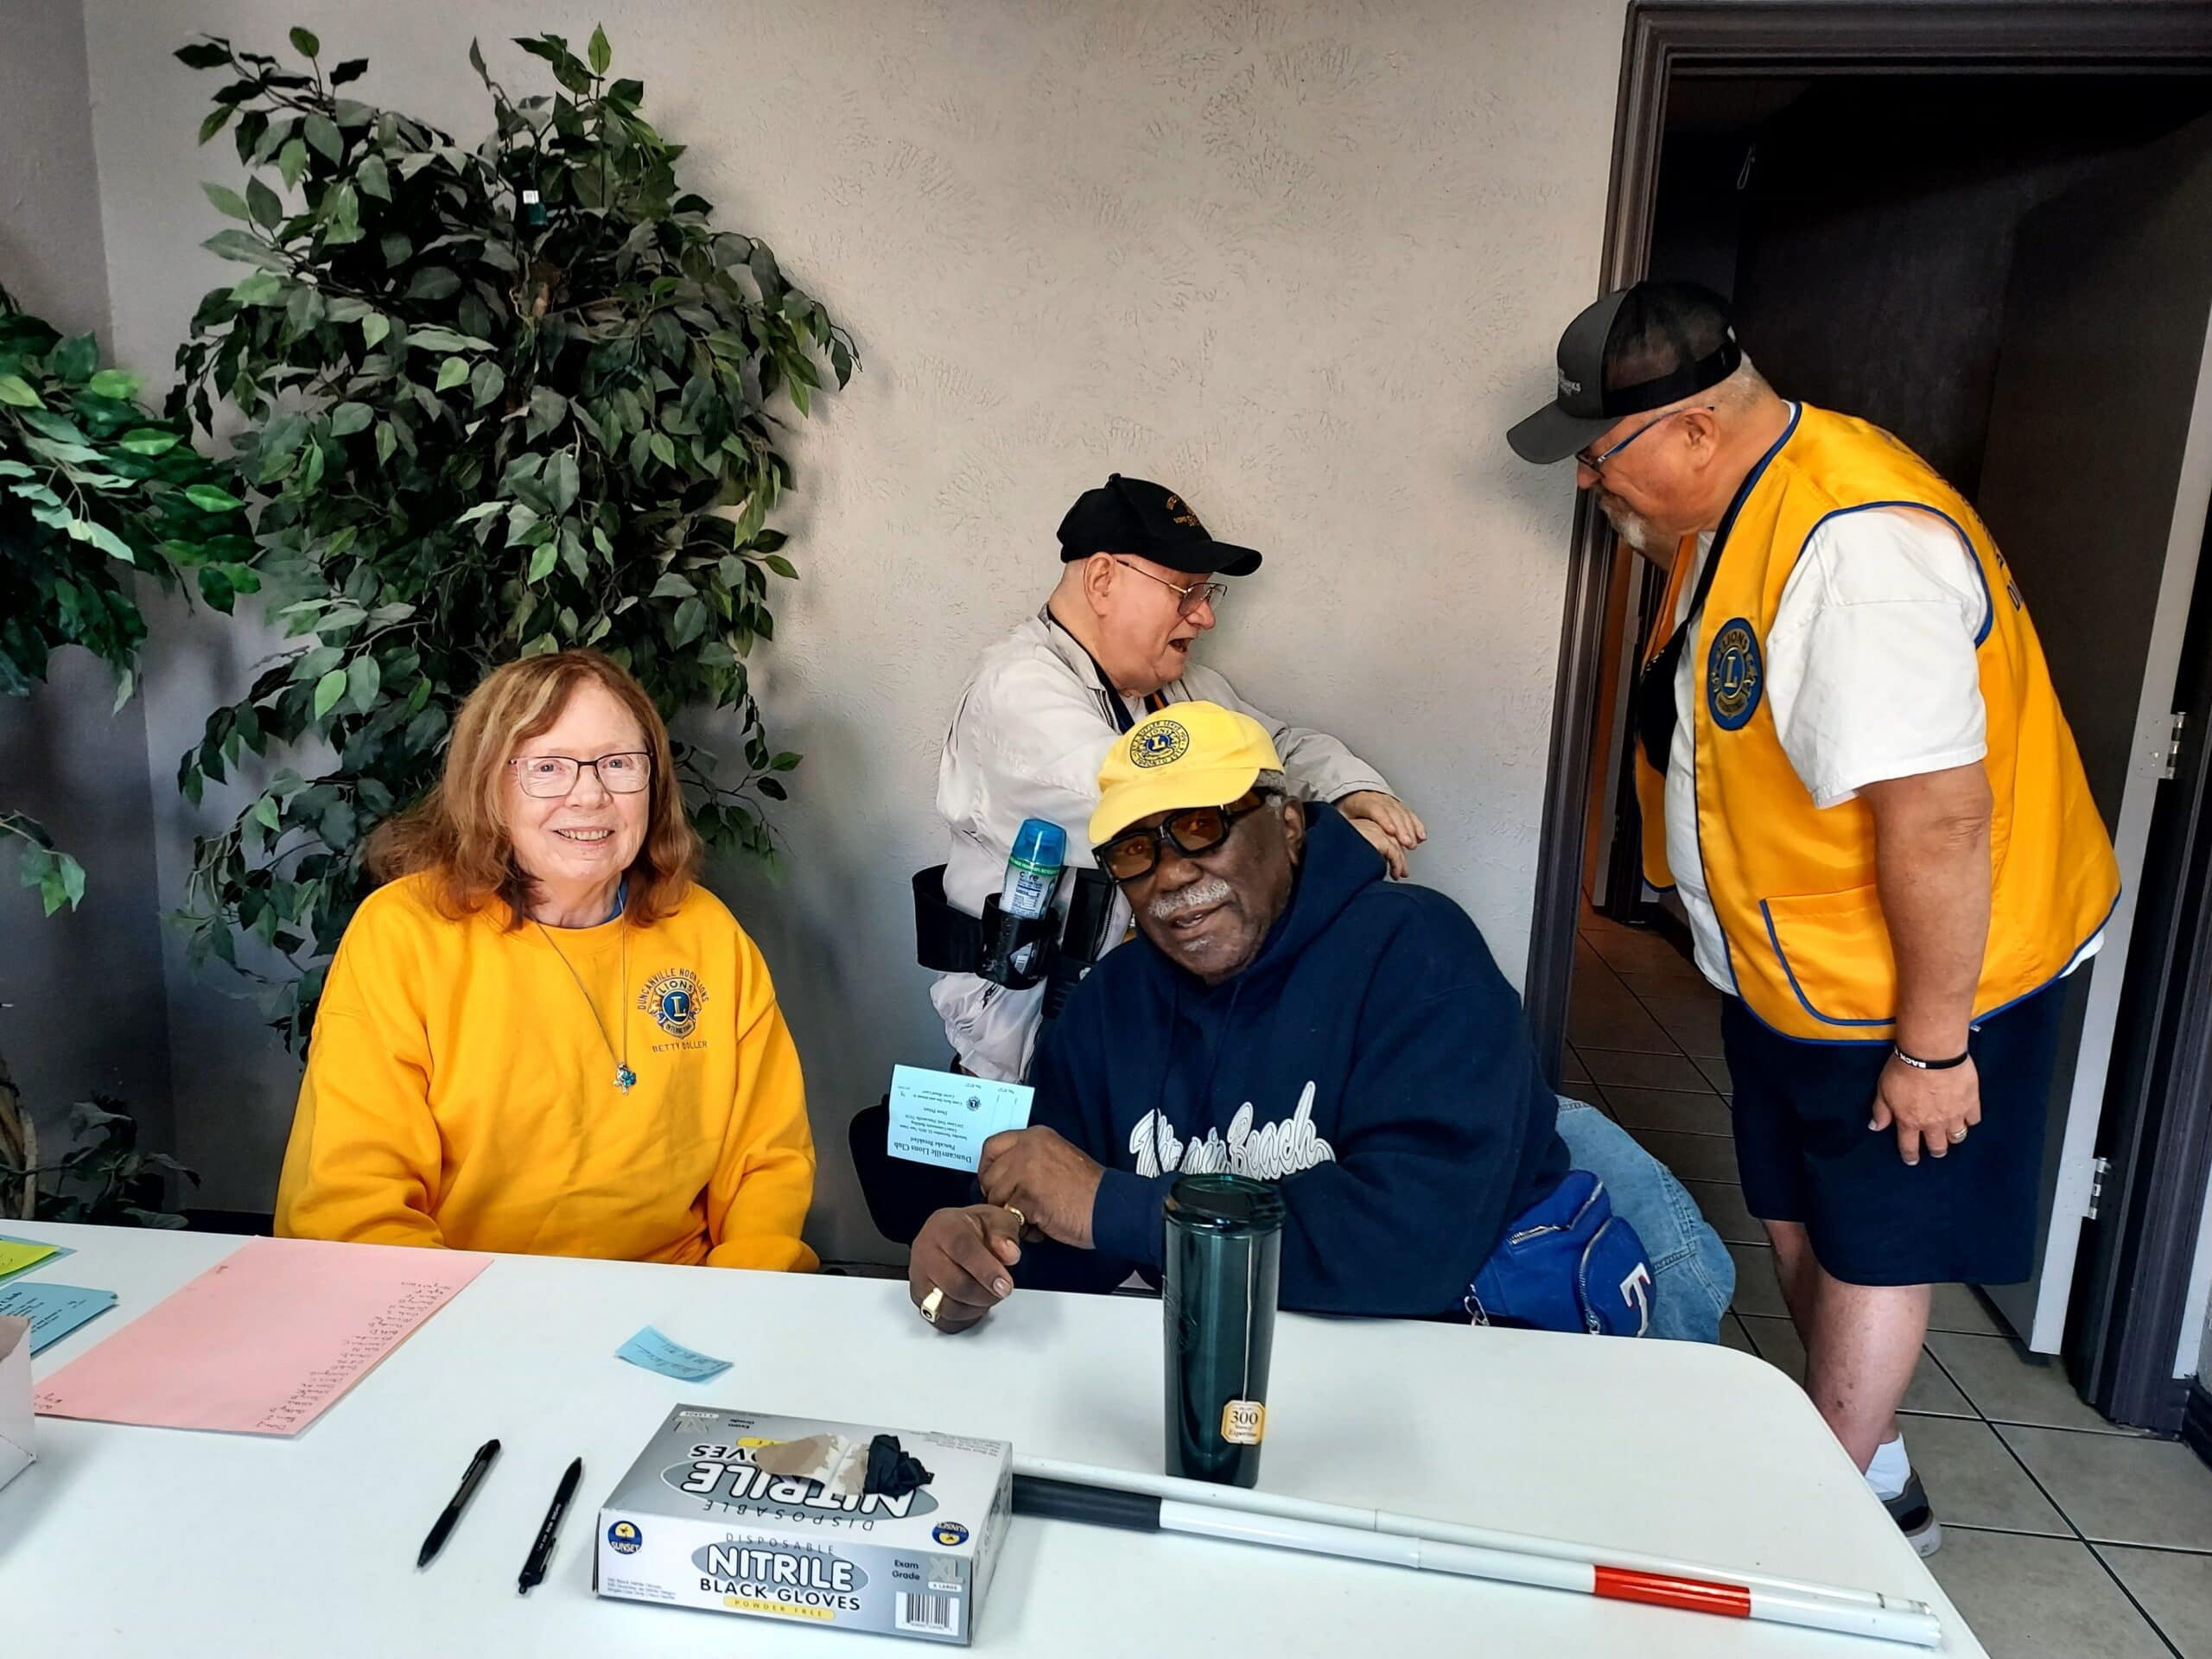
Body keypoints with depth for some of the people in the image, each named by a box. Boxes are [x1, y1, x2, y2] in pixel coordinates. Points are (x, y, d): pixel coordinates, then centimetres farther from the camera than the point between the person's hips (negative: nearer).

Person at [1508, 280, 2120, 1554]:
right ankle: (1872, 1468, 40)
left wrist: (1932, 1040, -26)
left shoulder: (1857, 540, -31)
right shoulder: (1731, 509, 1)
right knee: (1799, 1221, 19)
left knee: (1872, 1246, 8)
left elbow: (1938, 812, -32)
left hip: (1920, 971, -9)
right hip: (1787, 968, 9)